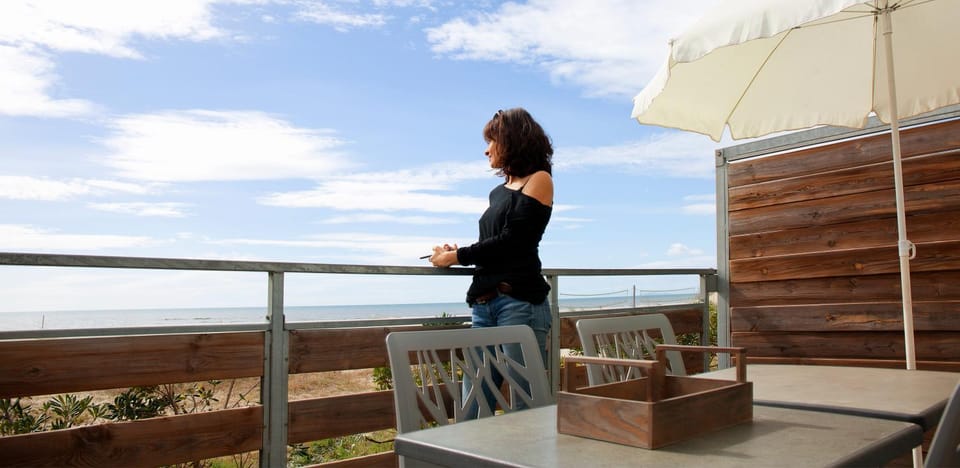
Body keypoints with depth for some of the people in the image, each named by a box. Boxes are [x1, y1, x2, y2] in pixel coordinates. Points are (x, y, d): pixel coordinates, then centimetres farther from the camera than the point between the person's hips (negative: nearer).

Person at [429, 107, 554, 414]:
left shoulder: (539, 179, 2)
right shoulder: (499, 191, 22)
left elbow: (510, 242, -8)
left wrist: (455, 257, -1)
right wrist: (458, 253, 2)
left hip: (520, 302, -7)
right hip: (484, 303, 7)